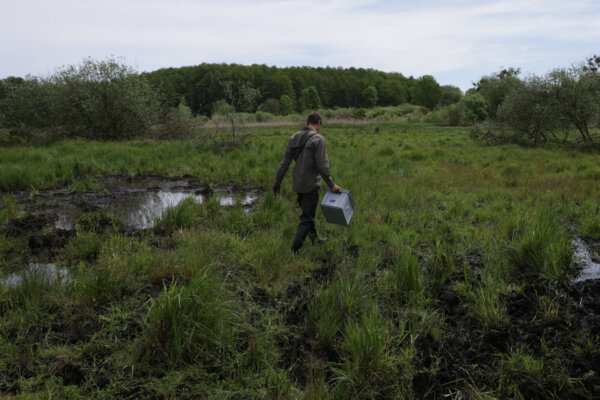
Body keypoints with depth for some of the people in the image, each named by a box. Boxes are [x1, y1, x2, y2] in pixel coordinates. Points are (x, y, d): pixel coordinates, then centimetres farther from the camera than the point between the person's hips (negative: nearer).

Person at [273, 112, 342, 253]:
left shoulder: (294, 137, 6)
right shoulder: (318, 139, -14)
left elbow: (284, 163, 7)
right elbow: (322, 166, -17)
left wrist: (277, 183, 13)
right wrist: (331, 185, -9)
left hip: (297, 184, 7)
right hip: (311, 185, -7)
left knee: (307, 212, 23)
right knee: (307, 217, 0)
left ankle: (314, 239, 38)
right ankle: (294, 249, -4)